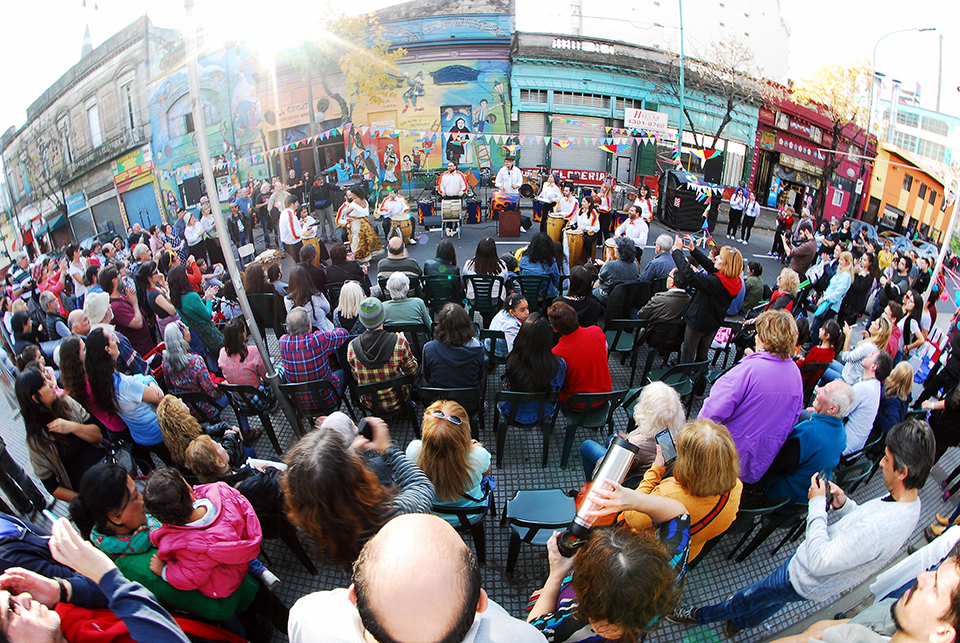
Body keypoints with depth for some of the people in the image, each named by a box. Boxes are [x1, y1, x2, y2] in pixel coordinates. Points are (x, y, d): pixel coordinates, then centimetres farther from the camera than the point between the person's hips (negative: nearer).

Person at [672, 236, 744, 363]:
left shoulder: (716, 282, -35)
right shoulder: (735, 282, -9)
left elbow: (688, 275, -36)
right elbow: (709, 265, 3)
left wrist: (677, 250, -27)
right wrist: (694, 250, 3)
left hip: (697, 323, -8)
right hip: (713, 324, 8)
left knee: (687, 357, 9)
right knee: (702, 356, 26)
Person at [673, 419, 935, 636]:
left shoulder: (878, 528, -43)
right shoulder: (910, 503, -13)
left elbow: (819, 562, -36)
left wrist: (817, 504, -28)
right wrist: (845, 505, -12)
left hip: (805, 581, -8)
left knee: (748, 597, 17)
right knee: (773, 601, 33)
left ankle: (701, 615, 43)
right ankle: (740, 622, 60)